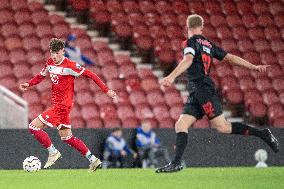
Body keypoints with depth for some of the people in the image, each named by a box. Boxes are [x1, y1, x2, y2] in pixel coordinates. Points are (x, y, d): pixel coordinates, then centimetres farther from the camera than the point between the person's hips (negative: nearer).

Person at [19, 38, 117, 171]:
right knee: (66, 138, 15)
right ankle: (93, 160, 19)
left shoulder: (70, 66, -16)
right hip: (57, 104, 9)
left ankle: (53, 152, 0)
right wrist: (28, 84, 1)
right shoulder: (50, 63, 7)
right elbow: (41, 76, 21)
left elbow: (90, 75, -12)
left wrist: (106, 90, -13)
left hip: (62, 106, -8)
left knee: (33, 127, -11)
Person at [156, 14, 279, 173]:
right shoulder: (208, 44, 20)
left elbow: (188, 60, -23)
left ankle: (262, 134, -9)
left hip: (202, 88, -9)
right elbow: (230, 58, 20)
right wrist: (254, 67, 24)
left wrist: (172, 76, -35)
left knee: (222, 127, -12)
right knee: (181, 125, 1)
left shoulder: (191, 42, -3)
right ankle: (176, 163, -8)